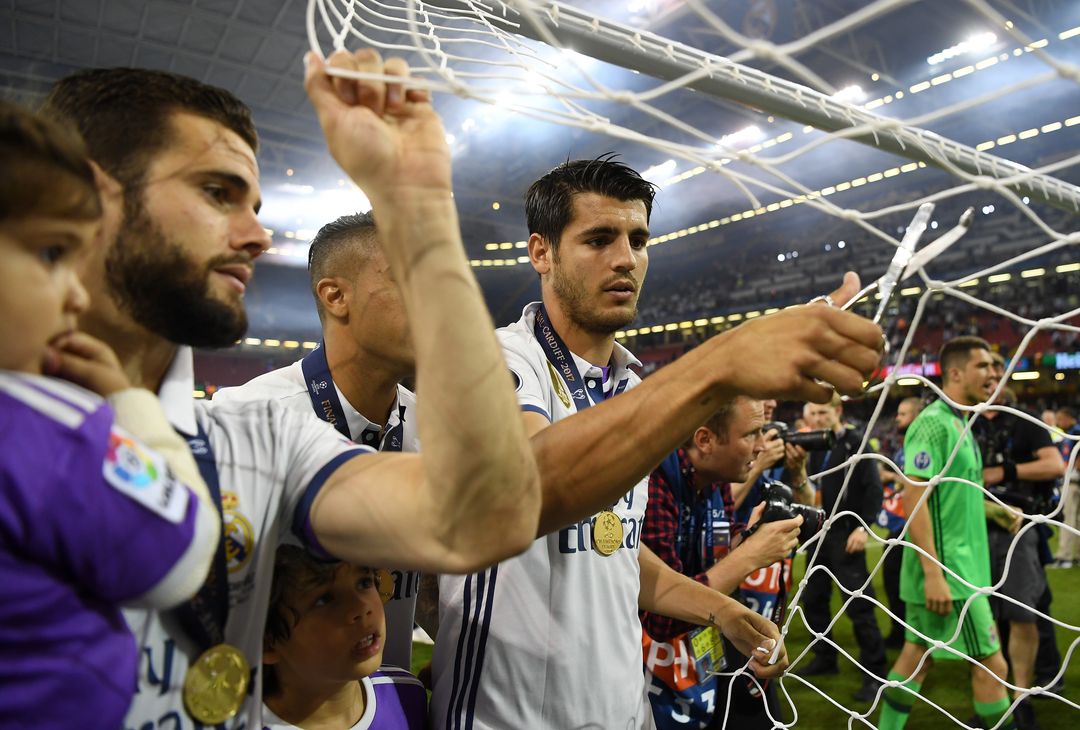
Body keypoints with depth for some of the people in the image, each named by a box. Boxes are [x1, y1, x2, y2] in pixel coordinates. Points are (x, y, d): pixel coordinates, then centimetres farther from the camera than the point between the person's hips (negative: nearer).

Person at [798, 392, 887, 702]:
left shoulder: (856, 443, -7)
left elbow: (873, 489, -11)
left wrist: (863, 527, -18)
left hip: (846, 535, -6)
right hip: (818, 534, 7)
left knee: (858, 604, -4)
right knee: (813, 600, 12)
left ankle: (875, 673, 7)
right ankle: (825, 658, 28)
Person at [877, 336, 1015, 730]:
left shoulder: (958, 424, 13)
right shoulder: (933, 423, -16)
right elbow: (914, 498, -21)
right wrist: (934, 574, -24)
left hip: (960, 567, 9)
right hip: (948, 572, -9)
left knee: (917, 654, 15)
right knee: (991, 664, -1)